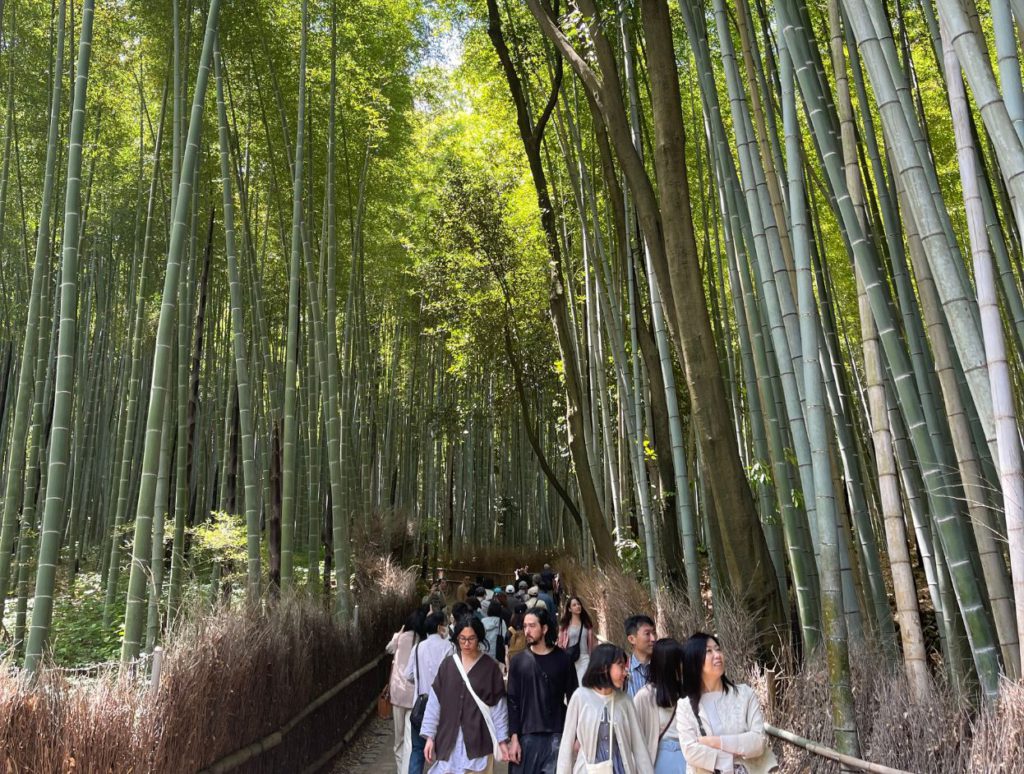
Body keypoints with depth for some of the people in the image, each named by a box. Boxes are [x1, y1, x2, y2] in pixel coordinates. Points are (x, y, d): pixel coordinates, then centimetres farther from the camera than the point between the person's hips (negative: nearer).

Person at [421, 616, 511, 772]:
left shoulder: (490, 667, -3)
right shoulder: (447, 665, 2)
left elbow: (499, 706, -2)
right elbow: (434, 702, 3)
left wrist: (502, 740, -3)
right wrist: (429, 736, -1)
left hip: (478, 740, -2)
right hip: (449, 739, 2)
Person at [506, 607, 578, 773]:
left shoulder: (562, 659, -1)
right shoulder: (518, 661, 1)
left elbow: (573, 698, 3)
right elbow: (513, 702, 1)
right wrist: (514, 738, -4)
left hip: (557, 735, -1)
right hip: (527, 735, 1)